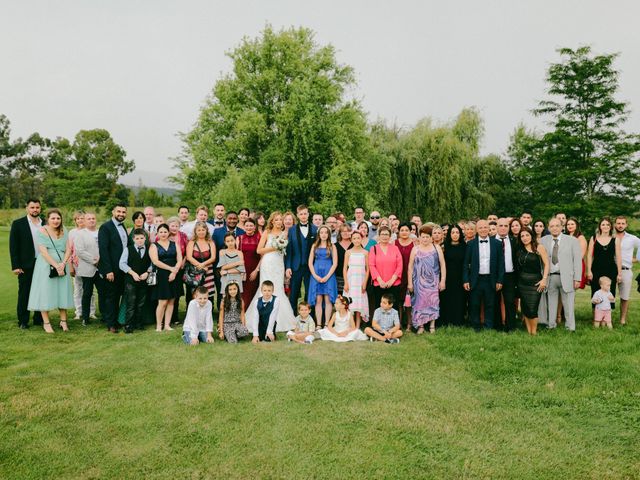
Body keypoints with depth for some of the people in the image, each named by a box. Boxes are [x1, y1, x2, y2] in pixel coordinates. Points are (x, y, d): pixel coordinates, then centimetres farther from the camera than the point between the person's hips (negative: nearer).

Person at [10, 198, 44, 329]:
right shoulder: (18, 224, -1)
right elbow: (13, 246, -3)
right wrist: (15, 266, -9)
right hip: (26, 265, -3)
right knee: (24, 294, 5)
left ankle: (39, 319, 19)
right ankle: (23, 321, 14)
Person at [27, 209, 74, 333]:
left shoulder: (63, 232, 9)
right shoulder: (42, 231, -4)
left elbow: (68, 250, 3)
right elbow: (43, 252, -12)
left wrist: (62, 264, -13)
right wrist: (56, 266, -17)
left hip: (61, 268, 4)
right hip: (46, 267, -4)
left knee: (62, 293, 5)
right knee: (45, 293, 0)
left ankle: (63, 321, 12)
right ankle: (46, 323, 6)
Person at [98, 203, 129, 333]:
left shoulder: (123, 227, 14)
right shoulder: (105, 227, -9)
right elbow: (103, 249, -15)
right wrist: (108, 270, -19)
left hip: (121, 269, 7)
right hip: (110, 270, -7)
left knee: (117, 296, 12)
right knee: (110, 296, 2)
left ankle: (115, 320, 21)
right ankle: (111, 324, 10)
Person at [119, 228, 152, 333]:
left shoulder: (149, 250, 5)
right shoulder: (128, 249, 1)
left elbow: (152, 264, 6)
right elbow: (122, 264, -2)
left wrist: (147, 272, -10)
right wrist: (133, 273, -10)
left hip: (144, 280, 2)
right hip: (130, 280, -2)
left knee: (141, 304, 8)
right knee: (130, 304, -4)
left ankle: (139, 323, 19)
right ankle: (128, 326, 2)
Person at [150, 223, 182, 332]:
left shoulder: (174, 244, 11)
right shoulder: (154, 246, 3)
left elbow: (180, 259, 4)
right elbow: (155, 261, -9)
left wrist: (175, 271, -11)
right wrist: (170, 268, -13)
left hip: (174, 276, 3)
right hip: (161, 276, -3)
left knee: (171, 301, 4)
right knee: (163, 302, -6)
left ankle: (167, 325, 11)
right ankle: (158, 326, 4)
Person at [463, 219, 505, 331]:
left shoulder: (497, 244, 4)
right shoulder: (471, 244, 2)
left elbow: (501, 263, 4)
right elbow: (466, 263, 2)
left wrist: (500, 280, -1)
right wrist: (466, 280, -4)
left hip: (490, 280, 0)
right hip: (475, 280, 0)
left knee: (490, 306, 8)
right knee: (474, 306, 6)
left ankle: (488, 329, 18)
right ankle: (476, 329, 18)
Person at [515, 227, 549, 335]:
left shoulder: (539, 248, -1)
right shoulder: (519, 250, 10)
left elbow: (546, 263, -4)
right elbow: (517, 266, 8)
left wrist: (544, 279, -11)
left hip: (535, 282, -4)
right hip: (522, 282, 4)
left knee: (532, 309, -8)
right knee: (525, 308, 6)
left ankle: (534, 332, 3)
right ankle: (528, 332, 14)